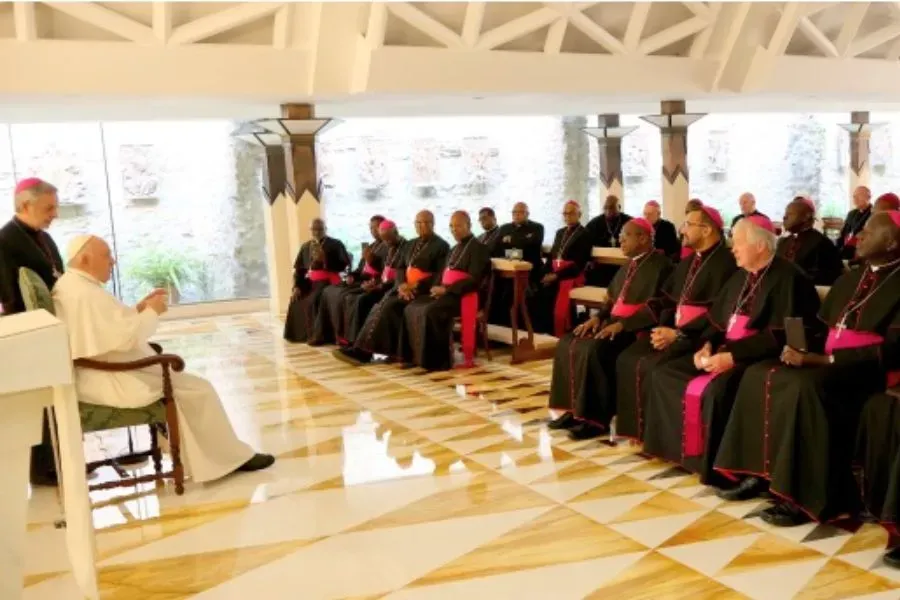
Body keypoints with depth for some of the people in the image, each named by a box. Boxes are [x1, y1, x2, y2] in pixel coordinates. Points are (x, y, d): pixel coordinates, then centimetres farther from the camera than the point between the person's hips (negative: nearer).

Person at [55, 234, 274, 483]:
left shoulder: (70, 285, 12)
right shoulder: (86, 293, -23)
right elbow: (124, 339, -27)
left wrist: (138, 309, 7)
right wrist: (151, 312, -12)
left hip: (96, 376, 11)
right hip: (109, 382, -11)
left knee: (179, 382, 20)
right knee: (198, 390, -6)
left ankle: (201, 461, 17)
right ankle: (231, 458, 7)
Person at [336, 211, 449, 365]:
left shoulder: (441, 246, -1)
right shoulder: (410, 244, 21)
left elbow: (441, 275, -10)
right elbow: (400, 268, 15)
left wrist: (415, 286, -19)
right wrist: (401, 285, -8)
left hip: (423, 290, -6)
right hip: (404, 287, 7)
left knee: (389, 306, -25)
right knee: (380, 307, -19)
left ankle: (365, 350, -24)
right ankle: (361, 348, -25)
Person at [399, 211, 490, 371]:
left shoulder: (478, 248, -5)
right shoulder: (454, 249, 23)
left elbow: (473, 280, -15)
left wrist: (446, 289, -19)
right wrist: (437, 287, 0)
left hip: (462, 295, -8)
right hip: (445, 292, 9)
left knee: (430, 311, -32)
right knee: (411, 308, -11)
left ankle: (438, 359, -25)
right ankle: (416, 355, -11)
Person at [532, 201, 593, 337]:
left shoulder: (584, 234, 1)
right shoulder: (560, 232, 22)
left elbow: (579, 264, -8)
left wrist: (557, 275, -17)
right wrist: (546, 273, -3)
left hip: (571, 276, -5)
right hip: (553, 274, 5)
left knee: (559, 309, -25)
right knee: (538, 297, -21)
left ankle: (560, 337, -14)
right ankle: (541, 333, -15)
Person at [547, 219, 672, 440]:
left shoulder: (660, 265, -9)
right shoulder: (628, 266, 19)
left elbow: (656, 308, -18)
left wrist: (622, 325, -23)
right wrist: (598, 317, 2)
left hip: (637, 329, -9)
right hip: (616, 323, 9)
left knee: (595, 349, -31)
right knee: (568, 344, -7)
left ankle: (597, 418, -21)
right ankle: (574, 409, -3)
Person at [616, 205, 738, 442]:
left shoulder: (724, 264, -12)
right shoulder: (687, 263, 18)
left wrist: (678, 334, -21)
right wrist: (663, 328, -3)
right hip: (673, 330, 9)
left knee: (652, 366, -26)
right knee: (627, 359, -7)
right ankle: (635, 426, 0)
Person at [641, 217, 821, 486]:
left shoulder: (787, 278, -11)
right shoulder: (741, 277, 16)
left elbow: (779, 335, -19)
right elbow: (718, 318, 17)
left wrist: (733, 356, -24)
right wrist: (707, 345, -4)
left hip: (758, 356, -9)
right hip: (725, 349, 9)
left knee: (715, 389, -35)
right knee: (663, 375, -4)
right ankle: (684, 449, 3)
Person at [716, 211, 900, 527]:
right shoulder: (848, 279, 19)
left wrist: (824, 359, -23)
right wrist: (802, 348, -5)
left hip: (865, 370, -8)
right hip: (825, 363, 8)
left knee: (805, 385, -35)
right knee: (759, 374, -14)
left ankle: (803, 496, -28)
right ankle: (760, 472, -13)